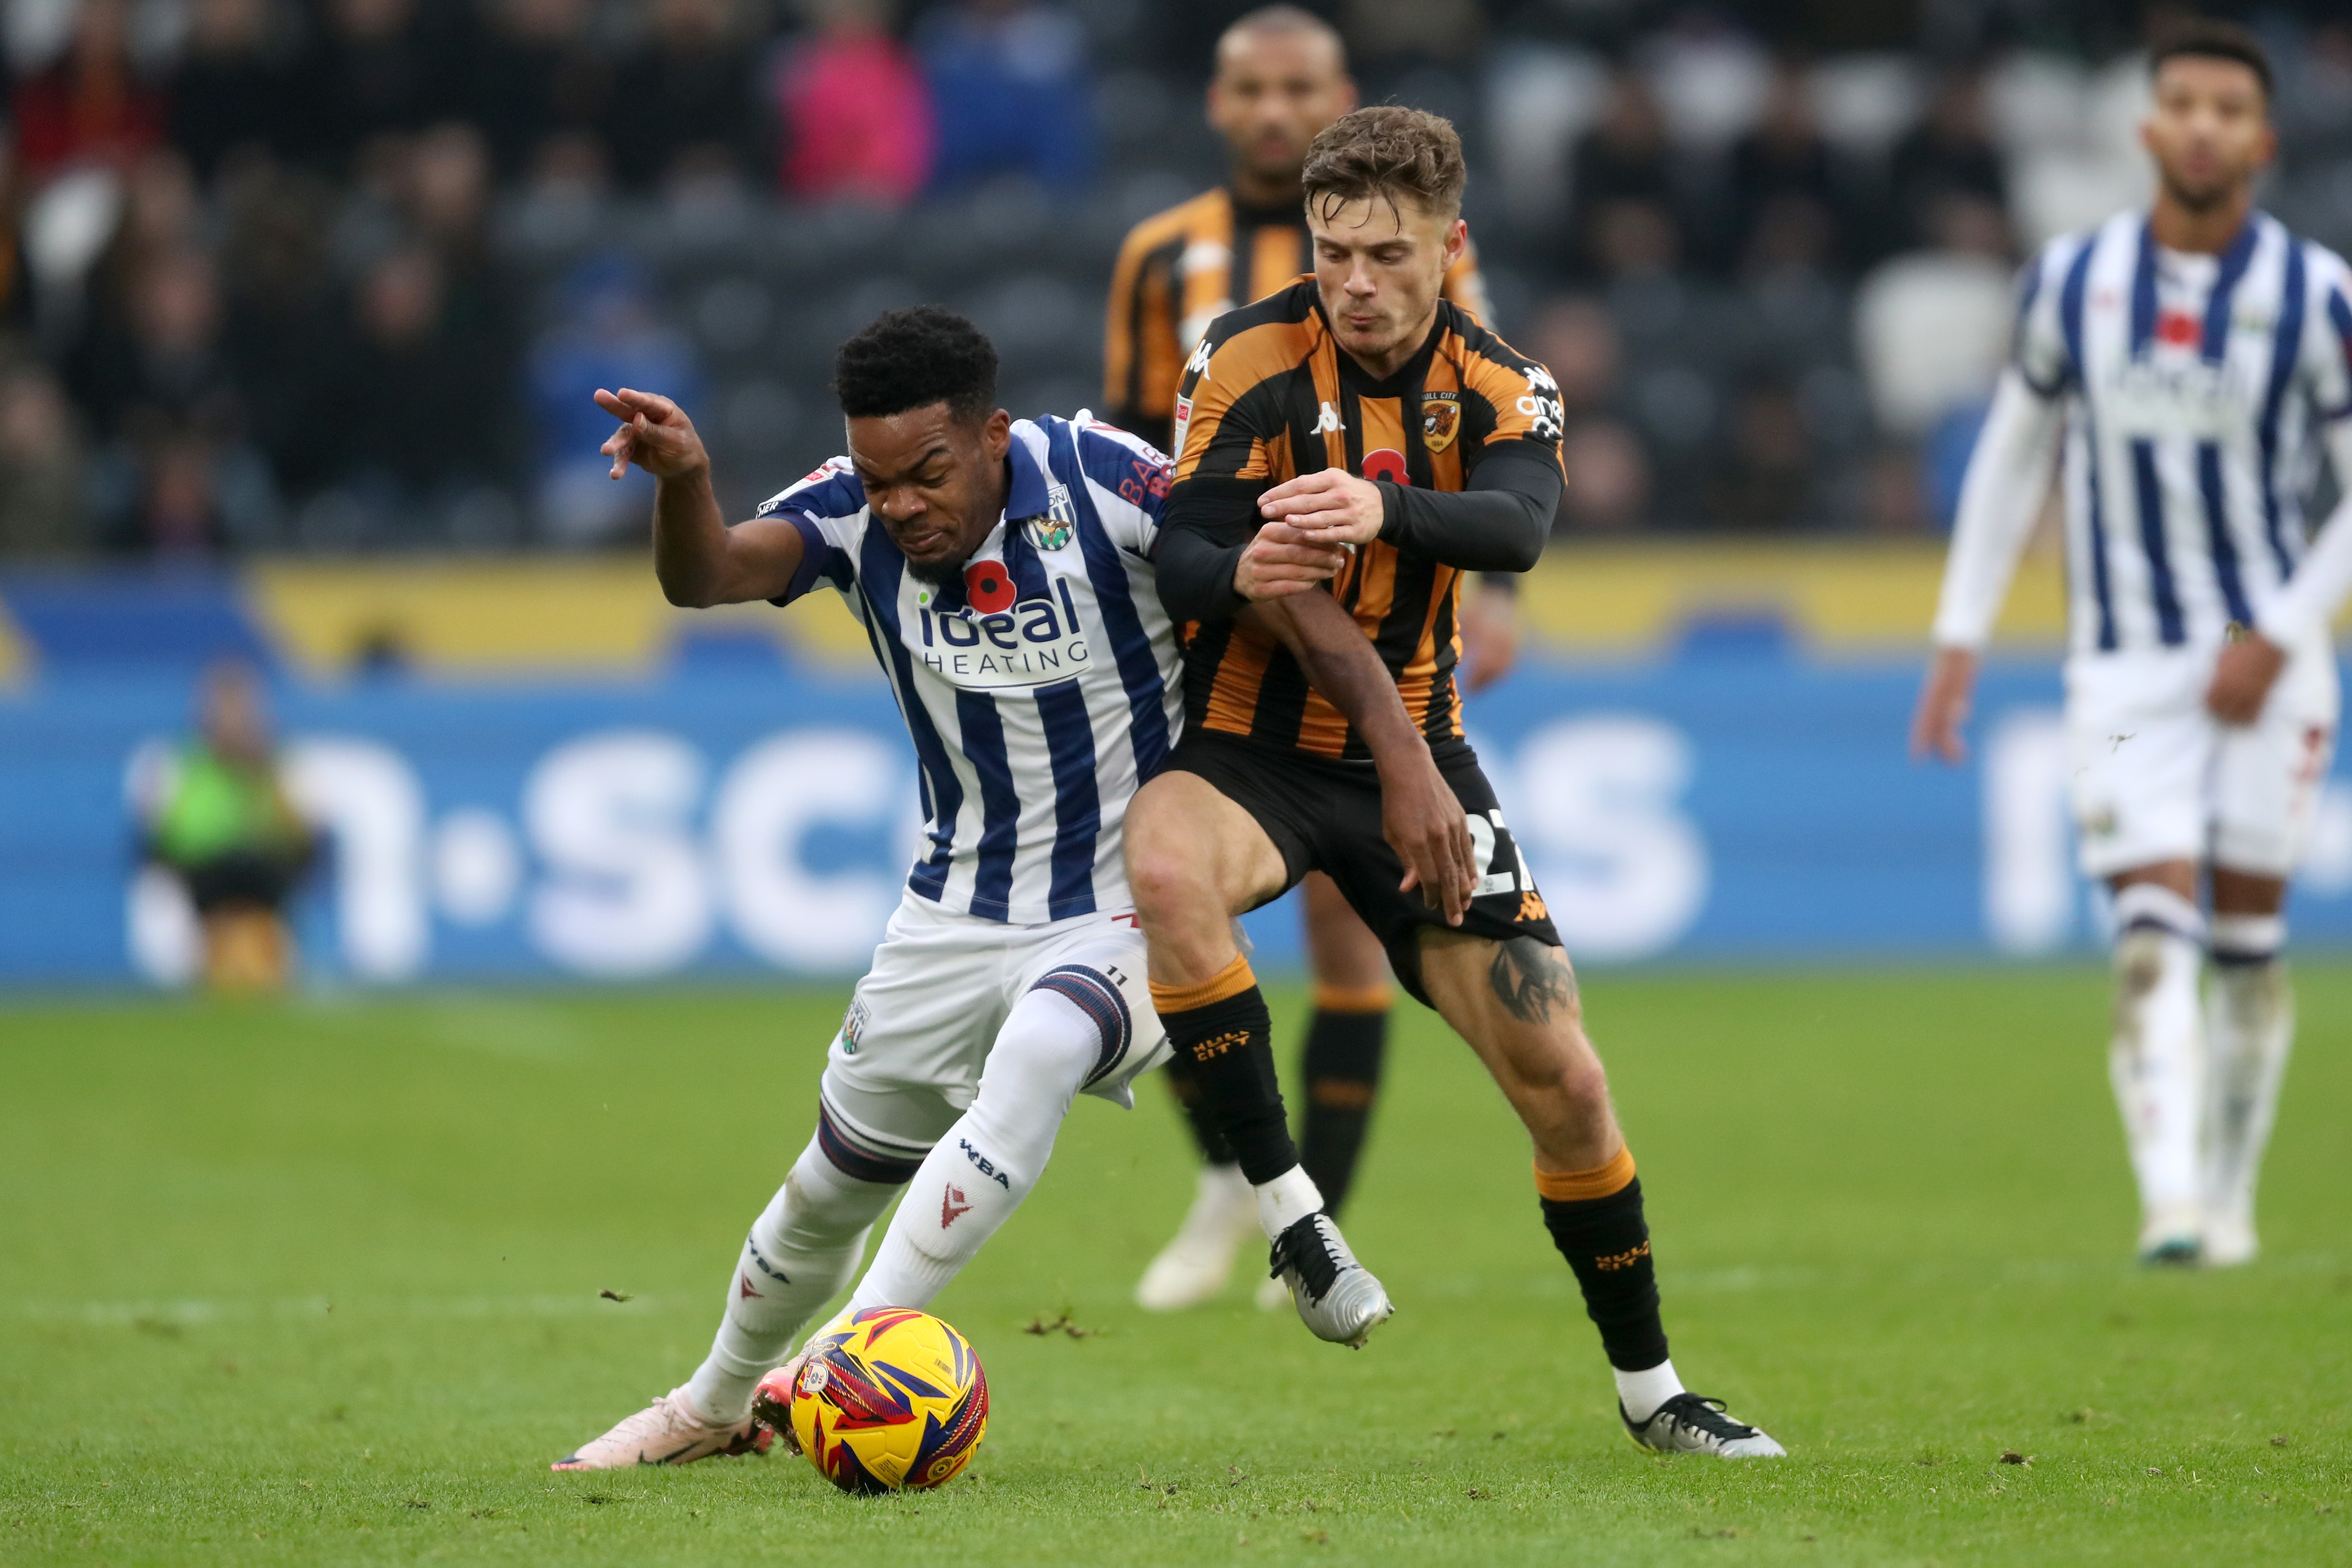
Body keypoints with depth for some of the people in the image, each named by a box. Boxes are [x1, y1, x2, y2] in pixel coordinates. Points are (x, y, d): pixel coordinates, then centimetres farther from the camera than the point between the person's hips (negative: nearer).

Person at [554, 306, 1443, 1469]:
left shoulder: (1099, 480, -20)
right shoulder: (855, 515, -11)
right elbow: (706, 577, -27)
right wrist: (683, 481, -49)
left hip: (1132, 902, -4)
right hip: (959, 916, 4)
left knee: (1034, 1062, -34)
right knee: (830, 1187, 13)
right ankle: (715, 1407, 39)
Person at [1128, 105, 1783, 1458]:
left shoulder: (1501, 390, -5)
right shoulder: (1250, 362, -10)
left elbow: (1518, 525, -27)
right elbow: (1180, 559, -17)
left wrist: (1385, 508, -48)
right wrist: (1240, 572, -42)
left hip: (1411, 757, 2)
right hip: (1250, 747, -2)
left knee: (1563, 1080, -2)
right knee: (1165, 868, -38)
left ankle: (1650, 1385, 18)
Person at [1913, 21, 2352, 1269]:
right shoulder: (2071, 280, 0)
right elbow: (2013, 453, 12)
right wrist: (1959, 641, 8)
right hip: (2124, 669, 0)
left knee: (2247, 945, 4)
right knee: (2154, 949, -14)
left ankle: (2229, 1198, 21)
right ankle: (2170, 1205, -24)